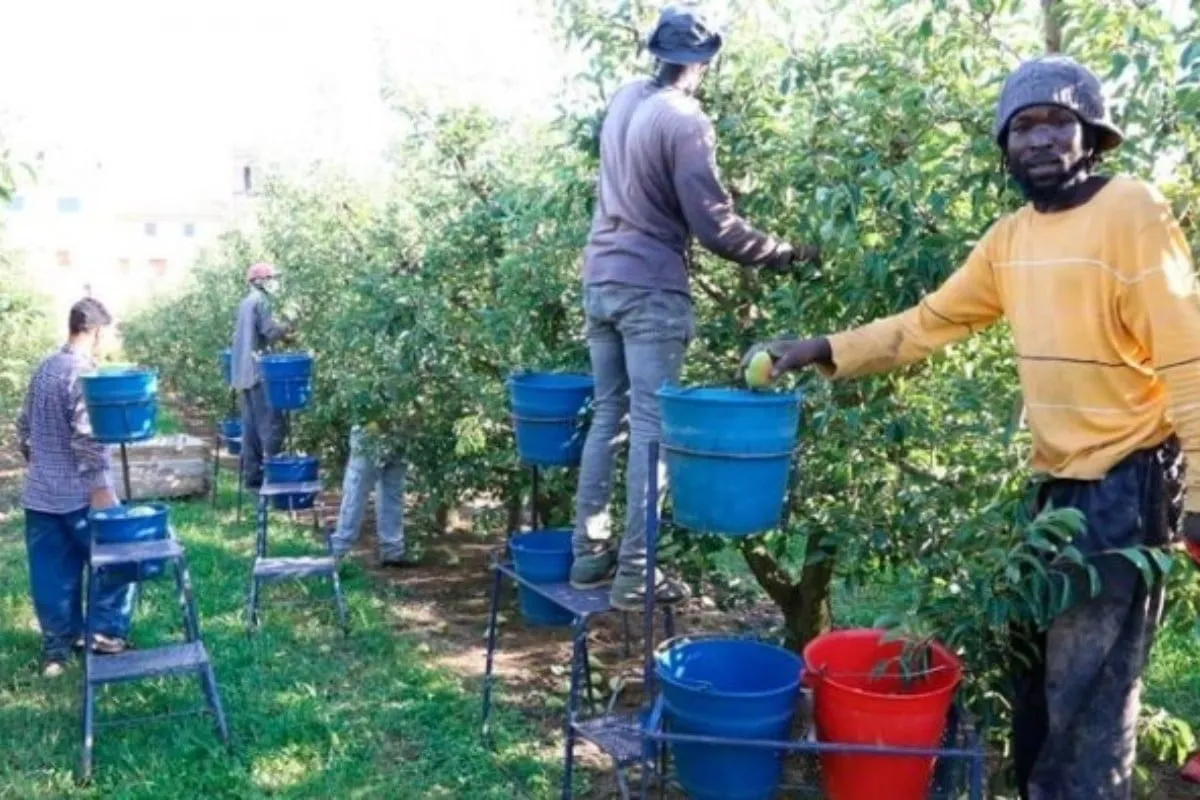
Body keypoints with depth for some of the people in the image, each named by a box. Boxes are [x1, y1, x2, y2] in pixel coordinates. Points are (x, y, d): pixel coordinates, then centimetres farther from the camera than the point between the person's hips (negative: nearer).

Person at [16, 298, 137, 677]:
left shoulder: (43, 368, 9)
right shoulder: (83, 373, -18)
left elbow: (24, 426, 17)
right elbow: (88, 438, -22)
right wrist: (101, 488, -19)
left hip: (39, 493, 8)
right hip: (78, 494, -8)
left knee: (53, 573, 12)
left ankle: (57, 647, 20)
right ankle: (107, 633, 11)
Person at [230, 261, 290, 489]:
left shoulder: (246, 301, 18)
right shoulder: (261, 301, -9)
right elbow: (269, 332, -18)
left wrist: (279, 329, 19)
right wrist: (287, 328, -1)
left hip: (245, 370, 9)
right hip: (259, 368, -9)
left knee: (251, 423, 9)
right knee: (270, 421, -9)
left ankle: (252, 474, 11)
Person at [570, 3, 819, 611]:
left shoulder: (624, 100, 9)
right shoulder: (685, 121, -13)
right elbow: (714, 226, -16)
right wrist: (782, 254, -5)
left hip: (601, 280, 7)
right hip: (651, 290, -7)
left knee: (606, 416, 13)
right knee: (650, 427, -2)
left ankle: (590, 553, 19)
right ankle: (634, 575, 1)